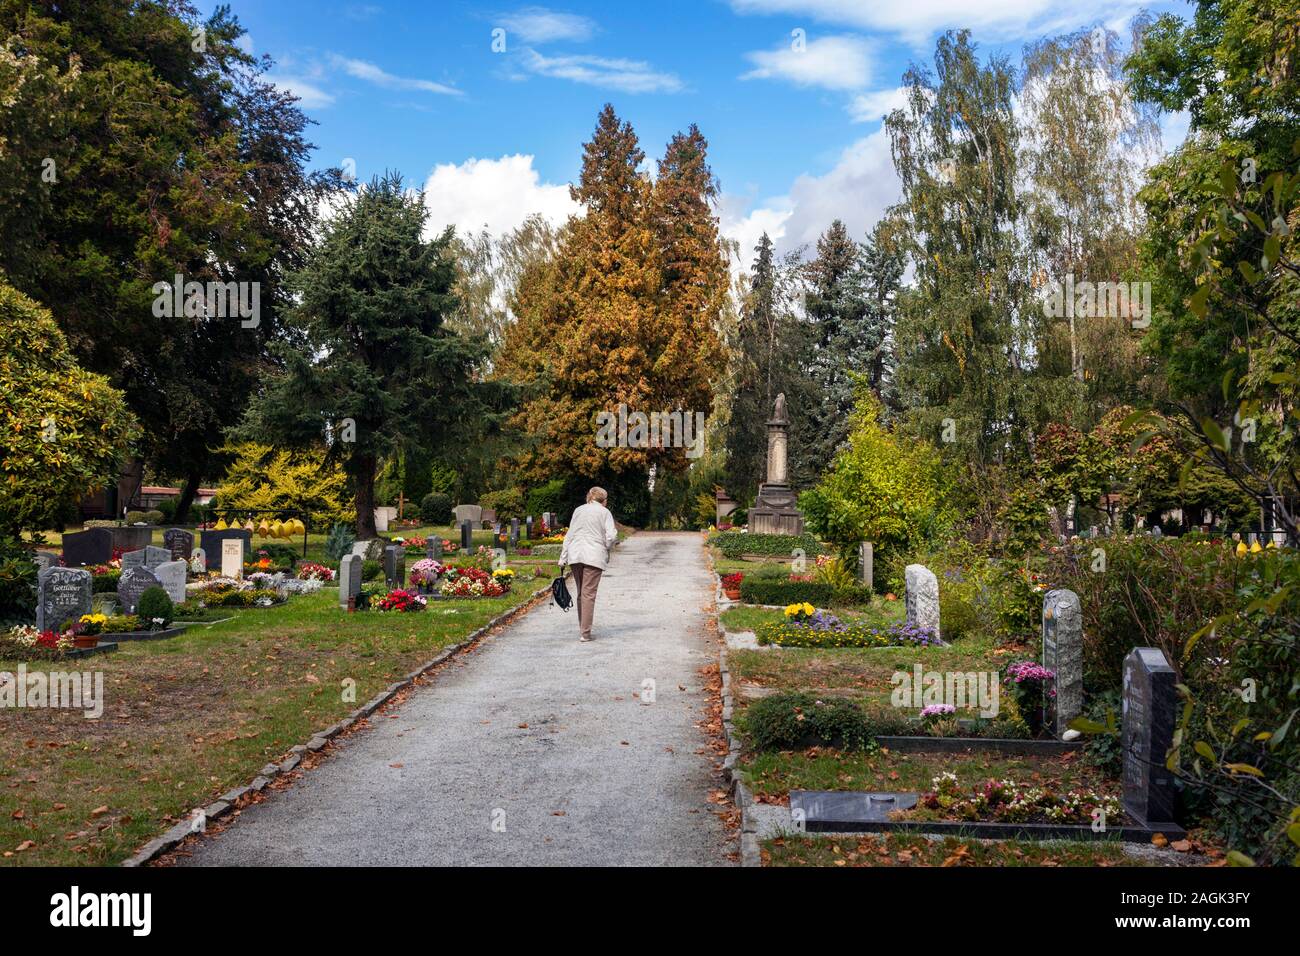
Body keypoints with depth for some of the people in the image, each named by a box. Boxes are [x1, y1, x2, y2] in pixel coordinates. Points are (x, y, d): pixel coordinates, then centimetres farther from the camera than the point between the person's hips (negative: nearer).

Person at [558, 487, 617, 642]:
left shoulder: (578, 510, 15)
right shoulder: (604, 512, 3)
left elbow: (569, 535, 13)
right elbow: (611, 536, -6)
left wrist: (563, 557, 13)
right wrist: (606, 549, 12)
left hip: (575, 555, 4)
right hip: (594, 556, -4)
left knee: (580, 593, 14)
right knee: (589, 594, -4)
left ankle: (582, 629, 19)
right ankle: (585, 633, -7)